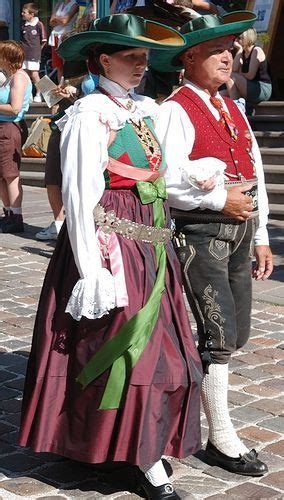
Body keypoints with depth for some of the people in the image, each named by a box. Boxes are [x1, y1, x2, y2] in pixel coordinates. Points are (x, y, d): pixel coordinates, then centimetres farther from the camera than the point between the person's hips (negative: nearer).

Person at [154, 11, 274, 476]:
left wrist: (260, 236, 16)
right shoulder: (176, 110, -11)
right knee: (219, 334, -4)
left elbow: (256, 172, 18)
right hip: (201, 231, -8)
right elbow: (165, 180, -21)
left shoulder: (231, 108, 16)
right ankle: (221, 439, 8)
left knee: (235, 333, 14)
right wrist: (220, 200, -15)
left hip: (240, 228, 8)